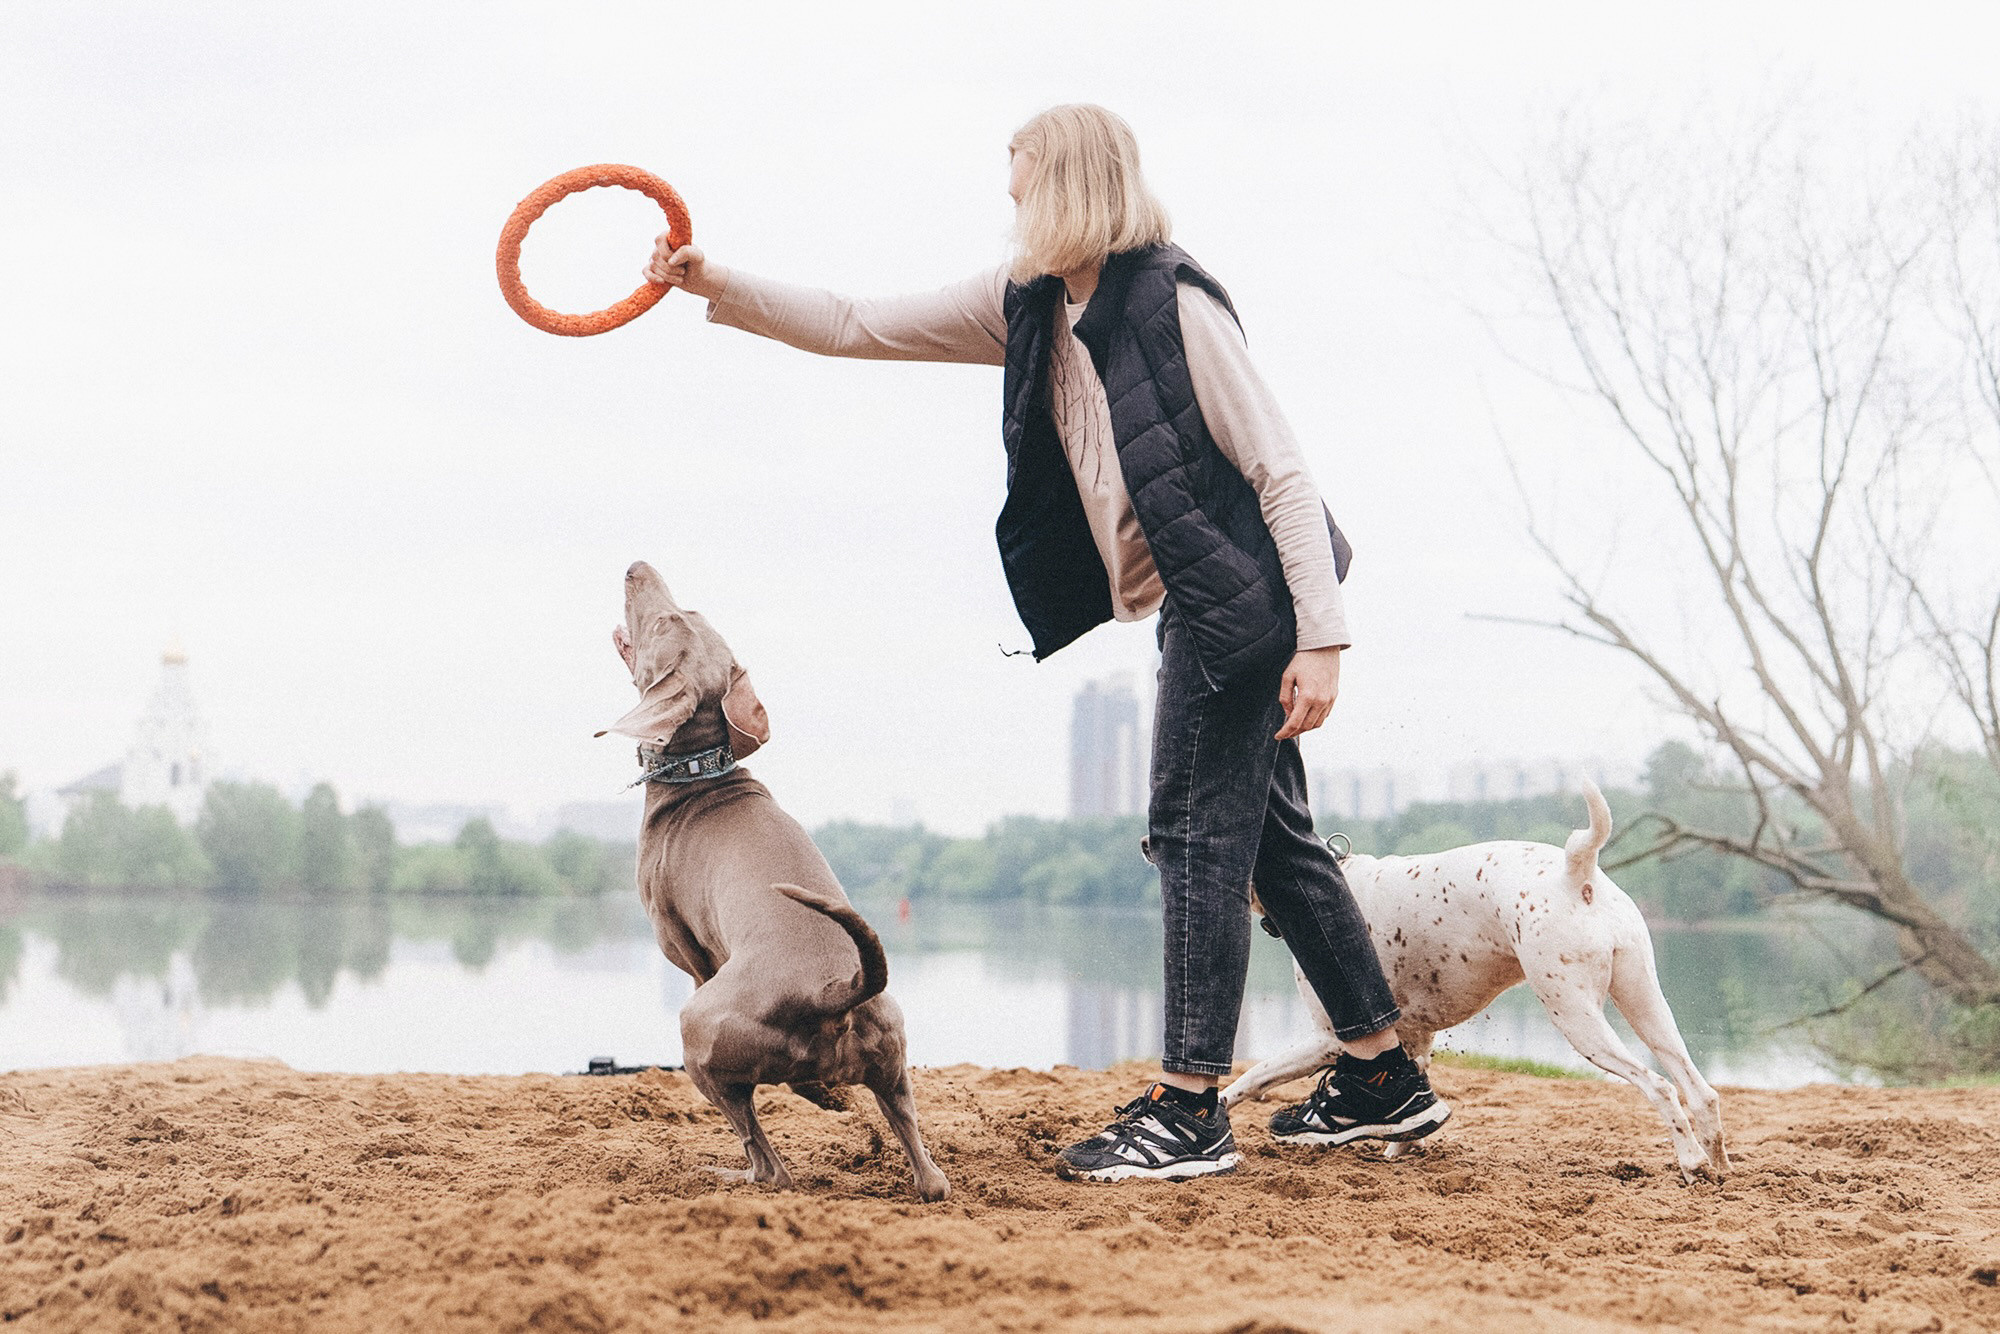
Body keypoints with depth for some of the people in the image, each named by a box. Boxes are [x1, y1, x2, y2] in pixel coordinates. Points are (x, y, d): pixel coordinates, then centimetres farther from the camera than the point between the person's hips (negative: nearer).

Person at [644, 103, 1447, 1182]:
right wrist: (716, 285, 3)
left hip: (1243, 597, -9)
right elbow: (857, 329, 11)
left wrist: (1322, 637, -21)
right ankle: (1382, 1079, 21)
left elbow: (1282, 470, -17)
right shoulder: (1028, 307, 8)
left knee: (1198, 838, -8)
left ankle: (1189, 1110, -3)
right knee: (1271, 840, 12)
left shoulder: (1175, 305, -16)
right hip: (1192, 608, 9)